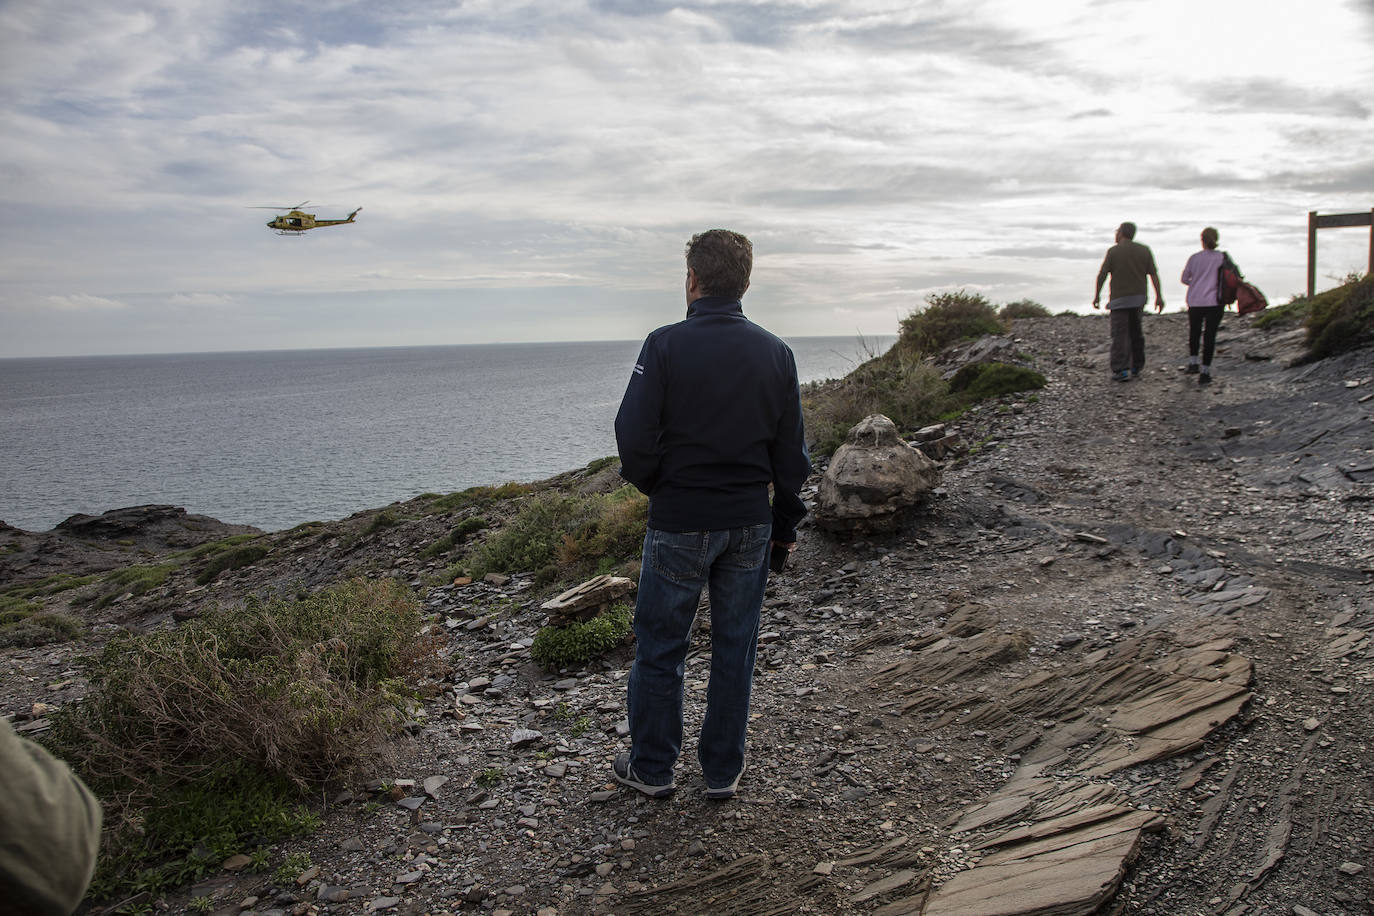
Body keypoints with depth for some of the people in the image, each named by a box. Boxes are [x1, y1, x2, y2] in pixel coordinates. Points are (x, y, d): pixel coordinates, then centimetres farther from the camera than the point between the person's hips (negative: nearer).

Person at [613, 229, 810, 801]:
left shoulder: (666, 345, -13)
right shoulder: (776, 353, 1)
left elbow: (634, 437, -16)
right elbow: (790, 451, 5)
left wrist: (655, 487, 4)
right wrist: (785, 524, 15)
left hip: (679, 524, -4)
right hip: (750, 524, 4)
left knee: (660, 647, 12)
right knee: (735, 647, 14)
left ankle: (651, 768, 26)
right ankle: (723, 771, 26)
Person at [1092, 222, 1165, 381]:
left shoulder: (1113, 251, -6)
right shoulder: (1144, 250, 5)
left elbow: (1102, 275, -8)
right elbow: (1154, 274, 0)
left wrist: (1097, 295, 2)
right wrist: (1159, 296, 0)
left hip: (1120, 298, -4)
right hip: (1139, 297, 4)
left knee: (1120, 334, -5)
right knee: (1136, 331, 18)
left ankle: (1121, 370, -13)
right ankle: (1136, 366, 26)